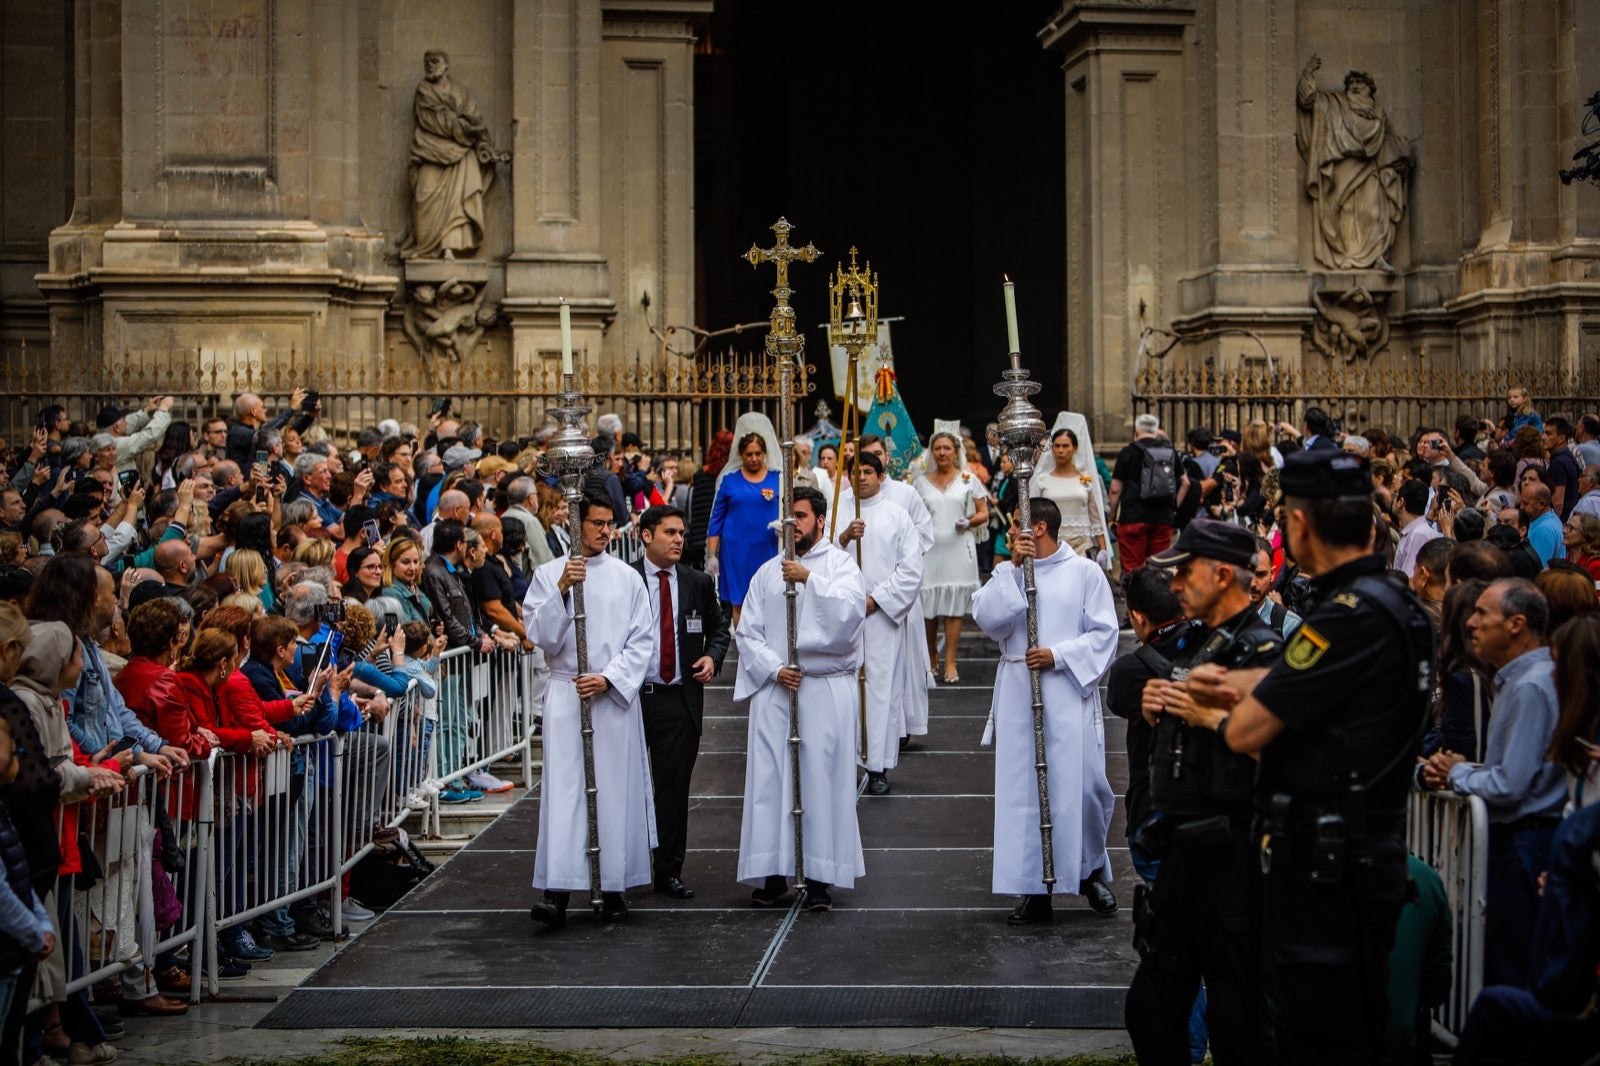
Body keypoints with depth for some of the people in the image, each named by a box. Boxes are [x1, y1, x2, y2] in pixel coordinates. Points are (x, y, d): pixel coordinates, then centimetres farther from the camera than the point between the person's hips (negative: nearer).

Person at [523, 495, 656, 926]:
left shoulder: (627, 578, 8)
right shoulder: (548, 575, 5)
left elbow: (644, 642, 5)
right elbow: (539, 636, -3)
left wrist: (608, 678, -8)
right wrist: (561, 591, -16)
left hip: (616, 696, 2)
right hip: (565, 693, -1)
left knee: (616, 789, 2)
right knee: (563, 788, -10)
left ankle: (614, 888, 10)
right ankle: (556, 891, -14)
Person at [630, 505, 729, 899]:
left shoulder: (698, 583, 9)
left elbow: (718, 627, 17)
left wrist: (713, 656, -2)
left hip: (680, 699, 3)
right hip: (631, 695, -2)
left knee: (674, 786, 5)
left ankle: (669, 873, 13)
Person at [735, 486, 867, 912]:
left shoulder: (840, 565, 4)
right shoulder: (767, 573, 14)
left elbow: (852, 610, -15)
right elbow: (747, 632, 9)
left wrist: (810, 579, -22)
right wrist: (774, 669, -6)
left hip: (827, 689, -3)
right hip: (774, 689, 3)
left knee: (823, 778, -3)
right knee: (770, 777, 0)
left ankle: (821, 877, 2)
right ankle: (772, 873, 6)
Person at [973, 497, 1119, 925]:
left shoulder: (1083, 572, 1)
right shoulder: (1008, 573, 10)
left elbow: (1104, 632, -1)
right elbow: (988, 620, -5)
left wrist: (1059, 655, -12)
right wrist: (1013, 567, -9)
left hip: (1069, 693, -3)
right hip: (1018, 694, 3)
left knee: (1081, 786, -3)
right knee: (1023, 790, 2)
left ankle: (1092, 872, 20)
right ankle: (1033, 888, 8)